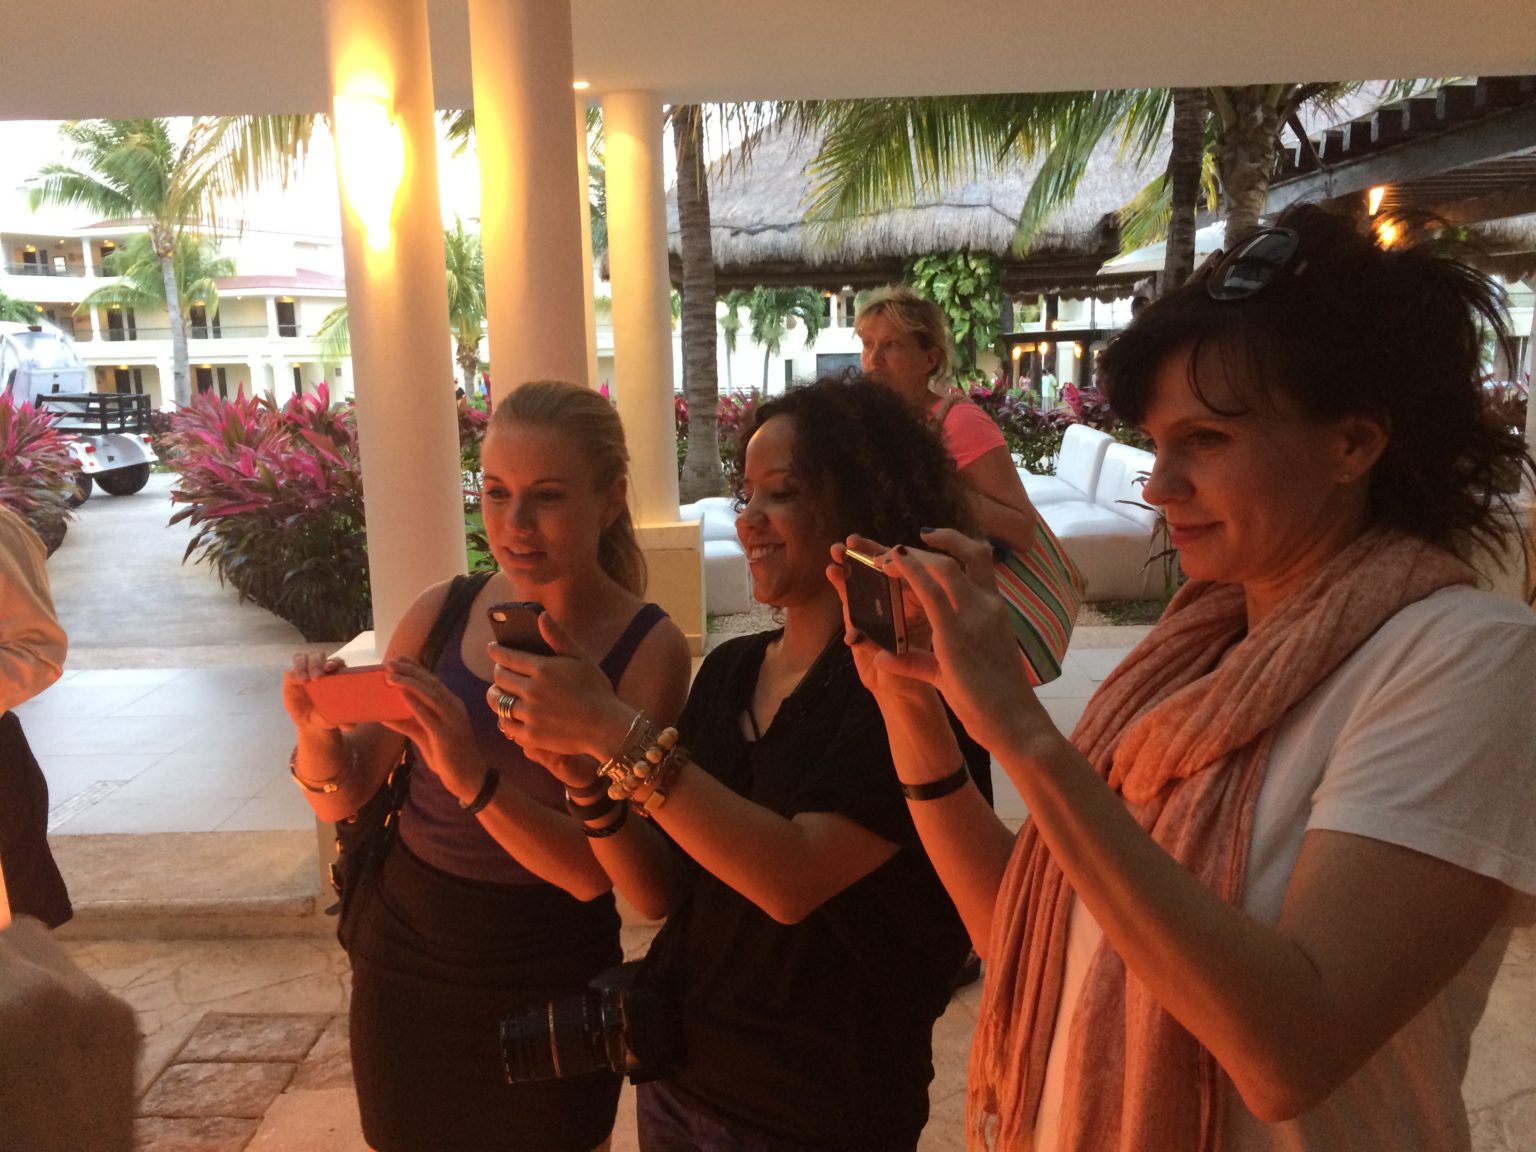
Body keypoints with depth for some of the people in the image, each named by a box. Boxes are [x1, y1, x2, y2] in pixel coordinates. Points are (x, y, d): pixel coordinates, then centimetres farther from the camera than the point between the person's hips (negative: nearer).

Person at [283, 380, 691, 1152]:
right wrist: (318, 734, -22)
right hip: (400, 959, 3)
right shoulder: (440, 612, -7)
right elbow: (345, 798, -1)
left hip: (545, 989, -3)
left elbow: (596, 870, -20)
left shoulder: (649, 650, -17)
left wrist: (475, 778, -35)